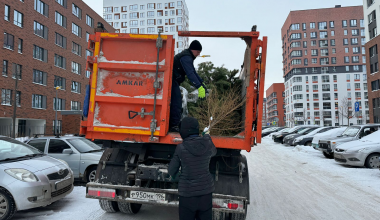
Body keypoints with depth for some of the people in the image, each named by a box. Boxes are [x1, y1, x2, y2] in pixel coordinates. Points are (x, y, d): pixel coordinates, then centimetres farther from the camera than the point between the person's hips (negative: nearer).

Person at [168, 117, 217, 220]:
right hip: (206, 191, 3)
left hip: (187, 193, -3)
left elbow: (172, 171, -4)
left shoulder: (181, 148, -14)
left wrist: (178, 174, 19)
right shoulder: (208, 144, -8)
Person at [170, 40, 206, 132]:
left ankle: (171, 125, 22)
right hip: (172, 81, -11)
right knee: (177, 103, -14)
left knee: (175, 102, 14)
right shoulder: (186, 57, -17)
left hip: (174, 81, 11)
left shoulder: (188, 57, 18)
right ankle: (174, 126, -13)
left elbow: (193, 71, 26)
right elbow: (190, 74, -29)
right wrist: (199, 87, -35)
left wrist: (202, 83, 25)